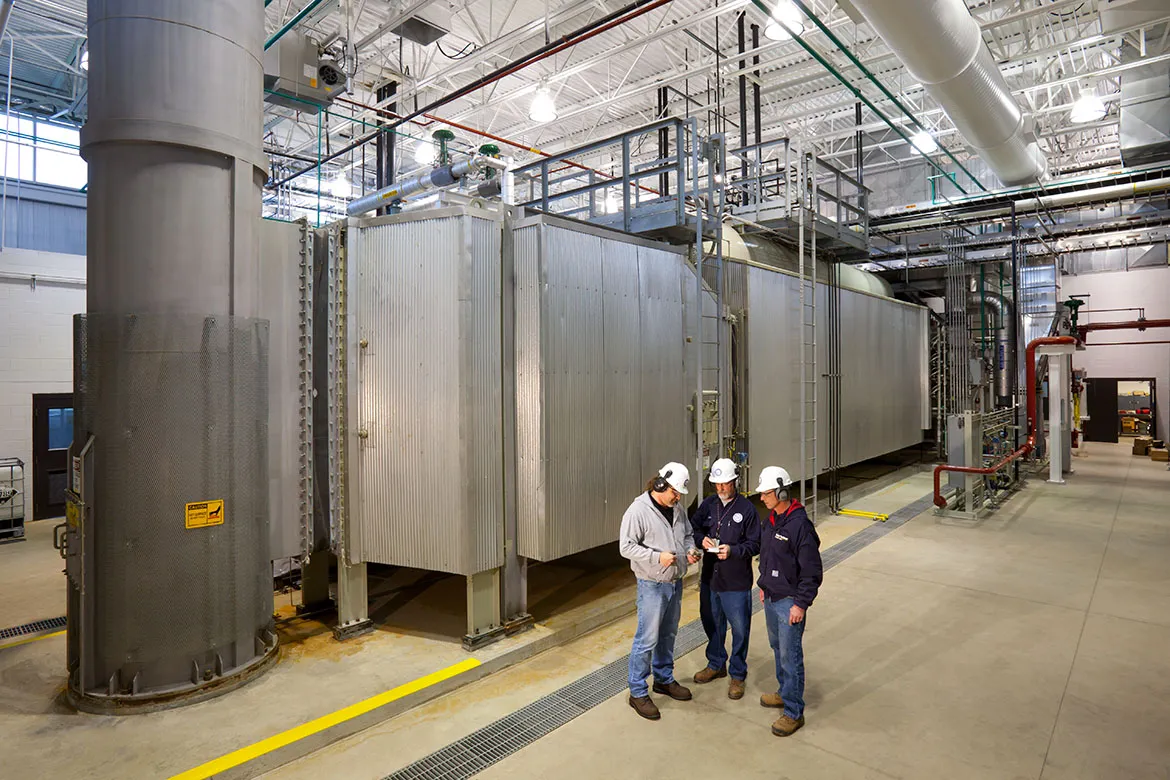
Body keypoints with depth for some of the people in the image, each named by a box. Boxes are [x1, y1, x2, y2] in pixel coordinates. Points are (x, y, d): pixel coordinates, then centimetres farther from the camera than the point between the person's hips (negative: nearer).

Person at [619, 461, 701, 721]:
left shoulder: (677, 509, 3)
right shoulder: (638, 510, -19)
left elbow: (687, 534, 18)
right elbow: (626, 547, -21)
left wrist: (690, 550, -4)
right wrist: (658, 557, -28)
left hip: (675, 582, 7)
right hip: (652, 585, -7)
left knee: (668, 634, 21)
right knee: (647, 640, 0)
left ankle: (664, 679, 39)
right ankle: (638, 692, 15)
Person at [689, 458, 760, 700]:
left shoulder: (746, 508, -11)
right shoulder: (708, 505, 1)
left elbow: (755, 544, -8)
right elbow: (693, 528, 10)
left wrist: (733, 550, -23)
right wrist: (702, 539, -11)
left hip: (736, 582, -4)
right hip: (710, 577, 5)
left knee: (739, 629, 7)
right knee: (711, 623, 19)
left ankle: (737, 675, 26)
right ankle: (716, 665, 41)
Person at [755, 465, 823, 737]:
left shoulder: (800, 525, -23)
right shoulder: (770, 520, 4)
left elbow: (812, 571, -21)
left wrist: (801, 604, -19)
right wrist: (764, 585, 19)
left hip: (789, 602, -9)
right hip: (771, 597, 9)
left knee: (790, 656, 1)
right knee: (777, 647, 22)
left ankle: (794, 712, 14)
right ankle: (785, 692, 40)